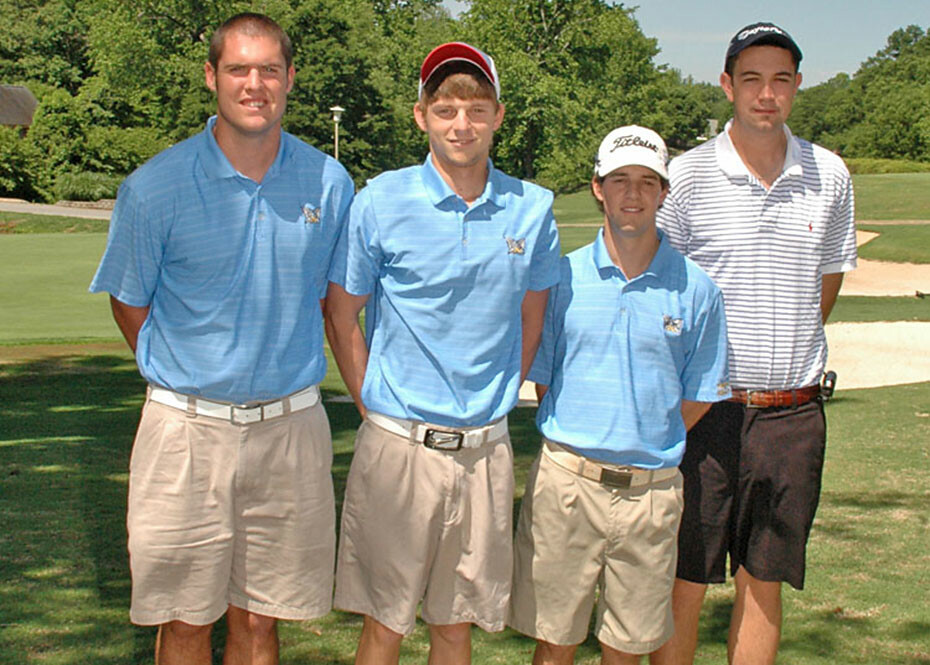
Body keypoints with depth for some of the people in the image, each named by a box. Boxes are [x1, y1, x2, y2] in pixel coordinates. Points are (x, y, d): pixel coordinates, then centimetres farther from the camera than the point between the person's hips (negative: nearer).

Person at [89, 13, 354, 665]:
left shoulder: (328, 183, 0)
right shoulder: (156, 186, -6)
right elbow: (128, 302, 5)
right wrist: (186, 377, 8)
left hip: (291, 422, 2)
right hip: (187, 426, -1)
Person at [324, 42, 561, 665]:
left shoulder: (532, 210, 2)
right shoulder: (381, 202, -4)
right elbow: (341, 314, 4)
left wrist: (496, 399, 10)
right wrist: (374, 405, 1)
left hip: (486, 449, 2)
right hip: (398, 444, -2)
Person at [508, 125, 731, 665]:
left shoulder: (696, 289, 1)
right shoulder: (563, 277, 2)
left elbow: (699, 398, 7)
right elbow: (542, 379, 8)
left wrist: (647, 450, 4)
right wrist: (573, 446, 3)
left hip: (652, 491, 0)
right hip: (567, 479, 0)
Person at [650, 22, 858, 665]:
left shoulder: (829, 176, 4)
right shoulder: (689, 174, -4)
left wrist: (793, 348, 12)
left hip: (794, 413, 3)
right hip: (707, 408, -2)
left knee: (764, 581, 12)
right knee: (685, 584, 3)